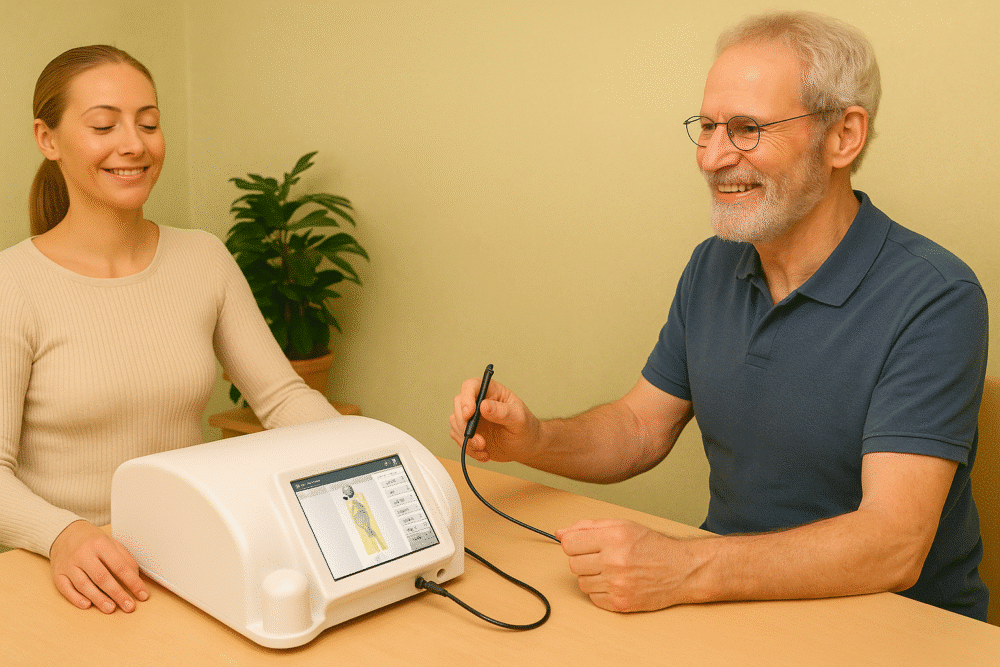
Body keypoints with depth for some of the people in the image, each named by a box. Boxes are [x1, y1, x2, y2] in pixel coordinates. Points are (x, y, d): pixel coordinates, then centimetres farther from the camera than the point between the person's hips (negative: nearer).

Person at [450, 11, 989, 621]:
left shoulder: (934, 300, -19)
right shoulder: (713, 267, 3)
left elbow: (892, 548, -27)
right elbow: (641, 428, 9)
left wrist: (683, 569, -36)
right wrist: (532, 440, -11)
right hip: (735, 598, 5)